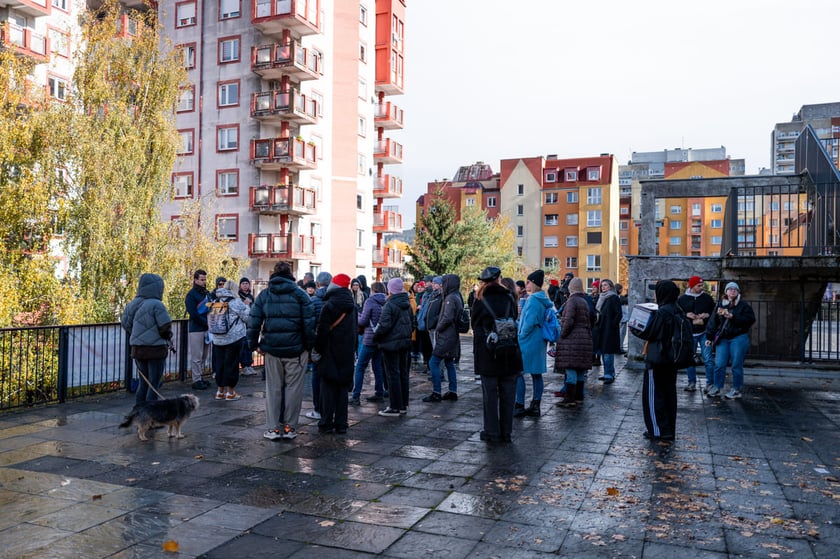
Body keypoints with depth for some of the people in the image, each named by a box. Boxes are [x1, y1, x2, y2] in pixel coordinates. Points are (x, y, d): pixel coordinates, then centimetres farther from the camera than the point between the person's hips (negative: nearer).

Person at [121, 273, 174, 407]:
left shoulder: (132, 304, 6)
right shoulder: (156, 305, -16)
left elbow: (126, 324, 10)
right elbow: (165, 327, -16)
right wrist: (168, 340, 4)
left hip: (137, 349, 7)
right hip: (156, 349, -7)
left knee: (143, 382, 19)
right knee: (154, 384, 4)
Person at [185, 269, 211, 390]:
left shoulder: (206, 293, 15)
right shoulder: (191, 295, -8)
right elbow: (194, 314, -15)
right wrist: (207, 322, -13)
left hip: (206, 328, 7)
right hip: (196, 329, -7)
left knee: (204, 356, 12)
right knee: (196, 357, -3)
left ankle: (200, 377, 21)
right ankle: (196, 381, 2)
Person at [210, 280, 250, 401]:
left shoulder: (215, 302, 8)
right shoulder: (236, 302, -12)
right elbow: (247, 317, -8)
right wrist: (246, 306, 8)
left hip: (218, 339, 6)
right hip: (234, 338, -6)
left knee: (219, 363, 12)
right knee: (231, 363, 1)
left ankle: (220, 391, 19)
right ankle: (230, 392, 7)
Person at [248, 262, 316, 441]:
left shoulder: (264, 295, 6)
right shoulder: (300, 294, 0)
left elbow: (254, 321, 1)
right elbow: (310, 322, -7)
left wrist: (254, 344, 6)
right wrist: (309, 345, 0)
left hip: (272, 349, 2)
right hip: (296, 349, -2)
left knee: (273, 388, 10)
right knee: (293, 387, 7)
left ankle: (274, 428, 13)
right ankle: (289, 427, 11)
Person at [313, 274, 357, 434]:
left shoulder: (329, 305, -13)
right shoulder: (352, 305, 8)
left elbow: (322, 330, -16)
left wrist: (317, 349, -6)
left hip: (330, 353, -5)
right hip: (347, 354, 6)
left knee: (328, 387, 1)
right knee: (343, 387, 9)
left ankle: (326, 424, 3)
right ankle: (341, 424, 13)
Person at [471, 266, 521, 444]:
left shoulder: (481, 301, -5)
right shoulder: (509, 298, 2)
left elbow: (474, 325, 3)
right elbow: (515, 321, 11)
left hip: (487, 354, -2)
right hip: (509, 354, 2)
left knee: (490, 394, 5)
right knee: (507, 393, 10)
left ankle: (492, 432, 9)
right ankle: (506, 432, 16)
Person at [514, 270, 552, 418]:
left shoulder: (533, 300, -16)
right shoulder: (545, 300, 12)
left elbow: (529, 321, -24)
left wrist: (521, 336, -12)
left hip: (528, 343, -9)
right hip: (540, 342, 9)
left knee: (518, 373, -2)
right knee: (536, 374, 11)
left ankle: (519, 406, 0)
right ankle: (535, 406, 16)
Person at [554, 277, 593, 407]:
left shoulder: (572, 301, -11)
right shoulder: (584, 301, 17)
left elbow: (569, 320, -19)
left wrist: (562, 335, -10)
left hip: (572, 339, -9)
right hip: (585, 338, 9)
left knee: (570, 369, -8)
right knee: (580, 369, 12)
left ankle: (570, 399, -9)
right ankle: (579, 396, 19)